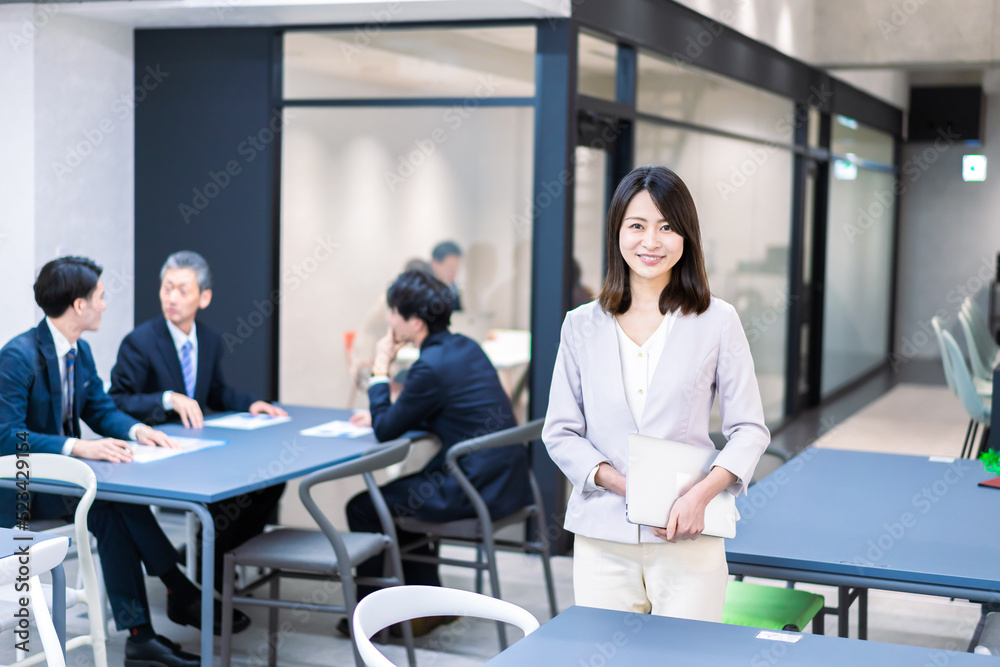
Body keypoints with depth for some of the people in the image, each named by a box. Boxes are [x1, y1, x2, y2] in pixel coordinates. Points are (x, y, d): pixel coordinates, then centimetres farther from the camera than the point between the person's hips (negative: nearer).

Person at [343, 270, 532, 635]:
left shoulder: (432, 367, -20)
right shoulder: (465, 347, 9)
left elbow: (385, 432, -9)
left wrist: (381, 369, -1)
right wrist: (382, 414, 18)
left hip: (474, 491, -9)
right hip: (505, 480, 9)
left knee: (362, 508, 5)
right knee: (400, 496, 28)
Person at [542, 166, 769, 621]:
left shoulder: (717, 322, 2)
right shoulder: (582, 326, 6)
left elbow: (750, 429, 2)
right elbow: (560, 433, 6)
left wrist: (702, 494, -15)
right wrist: (624, 485, -10)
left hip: (688, 541, -1)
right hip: (602, 540, 1)